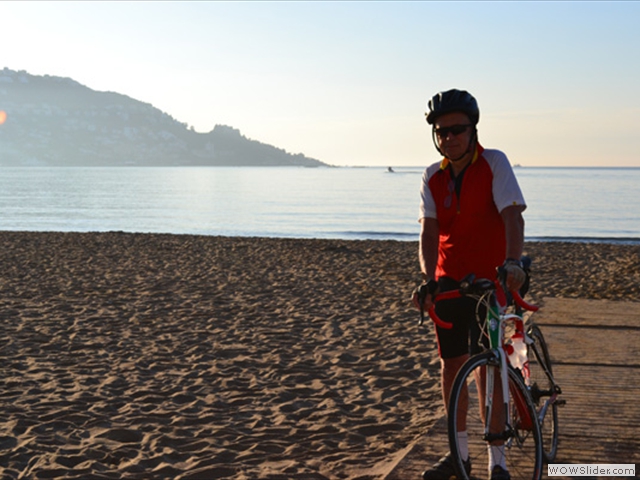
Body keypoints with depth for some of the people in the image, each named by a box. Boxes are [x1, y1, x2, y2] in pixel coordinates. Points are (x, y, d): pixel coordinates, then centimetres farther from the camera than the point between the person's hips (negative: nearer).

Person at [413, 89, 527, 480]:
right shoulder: (433, 177, 2)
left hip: (489, 280, -4)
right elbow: (429, 231, -7)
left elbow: (513, 216, -22)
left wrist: (512, 263, -39)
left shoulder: (494, 163, -10)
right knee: (452, 364, 8)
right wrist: (427, 278, -24)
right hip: (448, 281, 5)